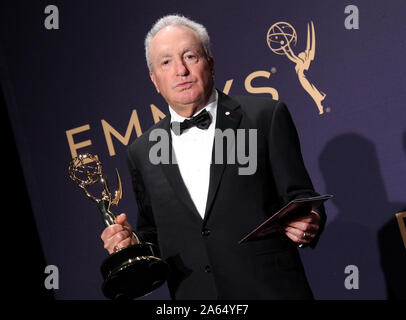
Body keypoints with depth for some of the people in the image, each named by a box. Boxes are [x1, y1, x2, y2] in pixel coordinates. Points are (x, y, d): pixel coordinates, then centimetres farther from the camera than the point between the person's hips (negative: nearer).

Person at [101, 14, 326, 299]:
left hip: (272, 290, -3)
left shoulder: (266, 117, -5)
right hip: (191, 295, 3)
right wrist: (132, 244, -9)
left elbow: (300, 198, -5)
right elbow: (154, 233, 10)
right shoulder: (142, 153, 4)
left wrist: (307, 224, -24)